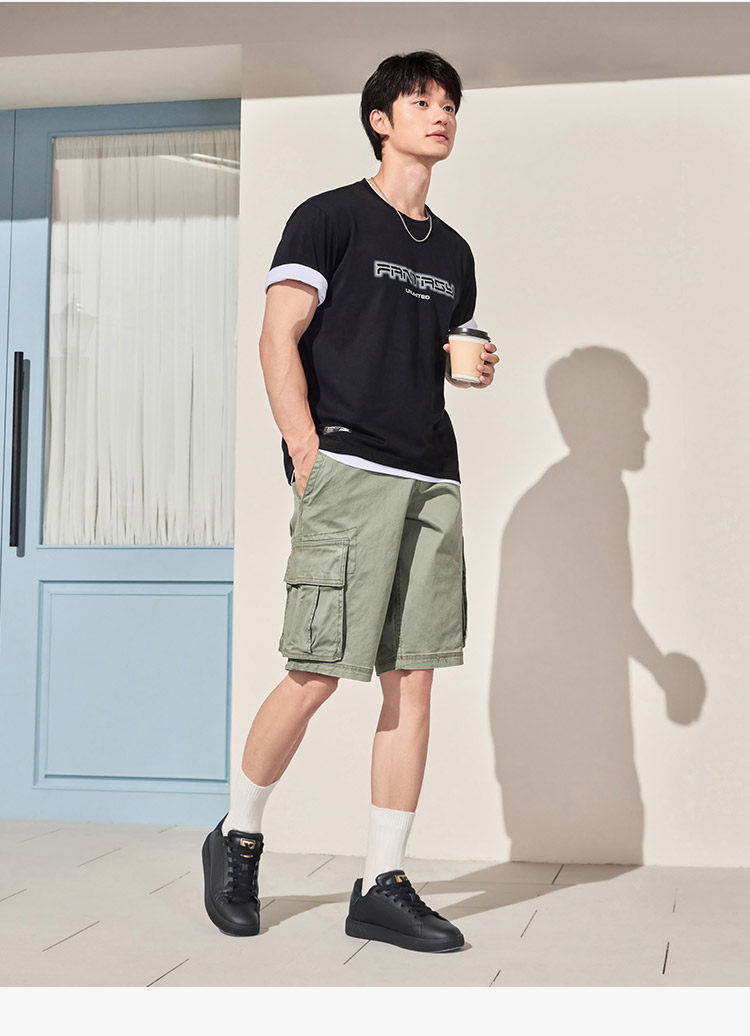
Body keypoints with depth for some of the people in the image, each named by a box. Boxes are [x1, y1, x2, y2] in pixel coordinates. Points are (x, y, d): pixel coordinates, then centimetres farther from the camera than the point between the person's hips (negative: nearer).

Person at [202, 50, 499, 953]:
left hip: (431, 478, 6)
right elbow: (278, 340, -4)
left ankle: (382, 886, 8)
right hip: (349, 469, -6)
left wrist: (475, 368, 5)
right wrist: (308, 456, -14)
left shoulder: (453, 251, 22)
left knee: (413, 680, 1)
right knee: (316, 676, -8)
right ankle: (237, 837, 16)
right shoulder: (330, 218, 3)